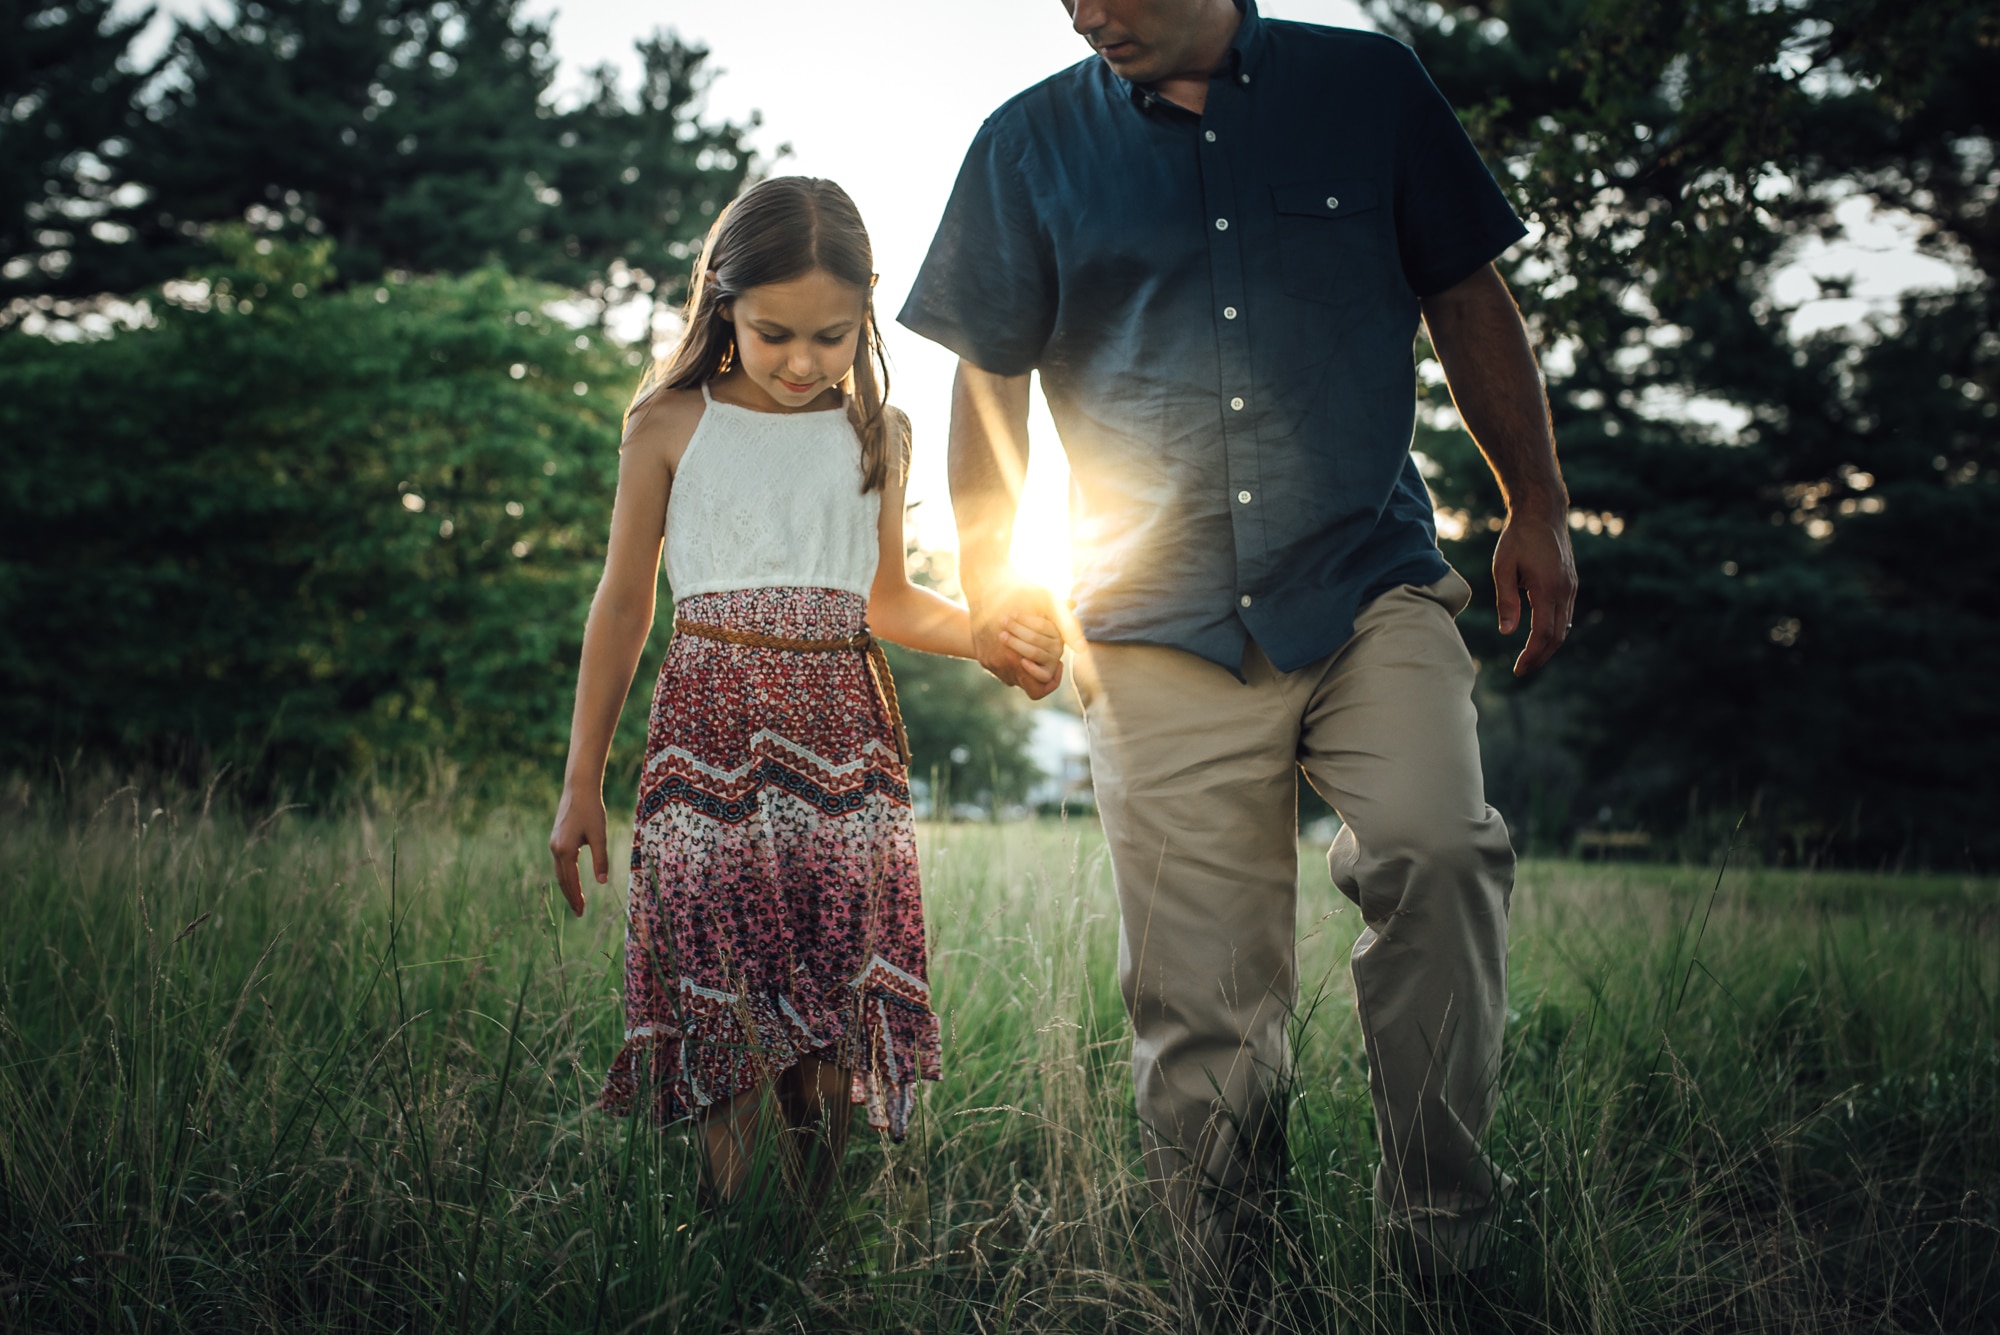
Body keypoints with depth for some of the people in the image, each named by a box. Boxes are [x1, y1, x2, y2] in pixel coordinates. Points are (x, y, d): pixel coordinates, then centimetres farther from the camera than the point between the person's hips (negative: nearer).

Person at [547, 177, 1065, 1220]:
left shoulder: (876, 433, 11)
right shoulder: (671, 424, 5)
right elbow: (623, 605, 8)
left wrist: (995, 633, 2)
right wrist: (580, 782, 7)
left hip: (844, 732, 2)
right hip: (709, 725, -2)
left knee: (839, 977, -4)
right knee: (720, 983, -8)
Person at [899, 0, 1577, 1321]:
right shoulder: (1031, 146, 10)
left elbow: (1471, 302, 15)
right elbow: (988, 375, 16)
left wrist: (1538, 506, 11)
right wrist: (993, 572, 7)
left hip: (1371, 585, 0)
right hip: (1162, 632, 1)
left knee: (1435, 846, -26)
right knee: (1200, 1010, 0)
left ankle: (1443, 1238, -9)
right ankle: (1230, 1295, 16)